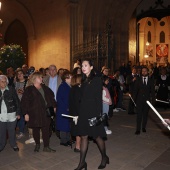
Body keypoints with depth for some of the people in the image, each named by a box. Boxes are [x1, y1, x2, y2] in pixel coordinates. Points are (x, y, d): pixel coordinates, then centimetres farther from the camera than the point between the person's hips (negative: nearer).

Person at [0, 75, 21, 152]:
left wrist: (18, 113, -3)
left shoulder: (11, 89, -4)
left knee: (12, 131, 11)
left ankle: (14, 145, 28)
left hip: (11, 115, -1)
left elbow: (17, 101, -2)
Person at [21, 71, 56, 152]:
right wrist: (26, 113, -10)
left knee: (46, 130, 0)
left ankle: (46, 147, 11)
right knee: (35, 130, 10)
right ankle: (37, 145, 31)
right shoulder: (29, 90, -5)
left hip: (45, 113, 3)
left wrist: (54, 106, 12)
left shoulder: (45, 88, 10)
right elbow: (24, 102, -6)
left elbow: (51, 96, 18)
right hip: (34, 114, -3)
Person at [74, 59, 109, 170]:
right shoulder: (84, 80, 11)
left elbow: (98, 98, -12)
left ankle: (104, 158, 28)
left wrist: (98, 114, -17)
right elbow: (82, 97, 11)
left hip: (93, 112, -6)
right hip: (83, 112, 6)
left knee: (97, 136, 6)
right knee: (83, 136, 9)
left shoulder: (97, 79, -8)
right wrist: (79, 113, 9)